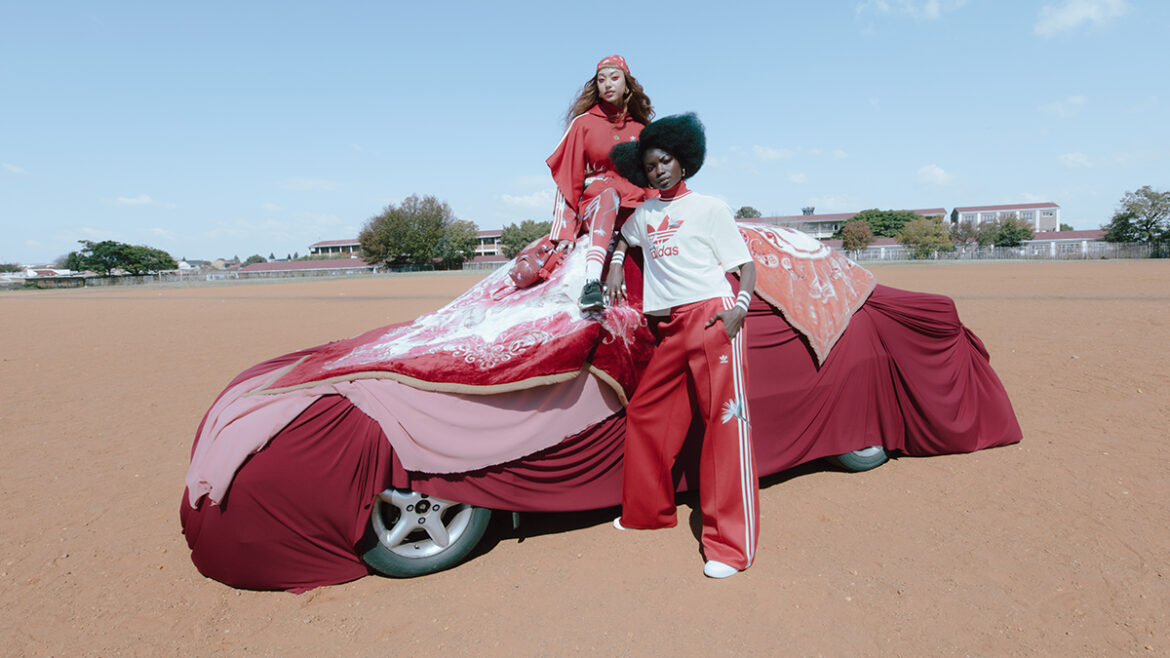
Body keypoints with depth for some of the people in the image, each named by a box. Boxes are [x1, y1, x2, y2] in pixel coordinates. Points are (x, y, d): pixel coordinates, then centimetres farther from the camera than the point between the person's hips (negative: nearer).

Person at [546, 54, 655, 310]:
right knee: (609, 191, -37)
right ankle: (592, 282, -54)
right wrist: (565, 230, -6)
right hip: (592, 205, -4)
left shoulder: (641, 130, 17)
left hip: (634, 212, 4)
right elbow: (568, 177, 4)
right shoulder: (583, 123, 9)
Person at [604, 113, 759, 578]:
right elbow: (624, 237, 41)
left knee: (726, 421, -9)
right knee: (645, 415, 8)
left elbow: (747, 267, 2)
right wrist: (615, 266, 22)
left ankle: (731, 544, -4)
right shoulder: (645, 214, 18)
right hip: (670, 328, 6)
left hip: (712, 317, -6)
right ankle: (649, 511, 27)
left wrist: (739, 307, -15)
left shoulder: (710, 208, 5)